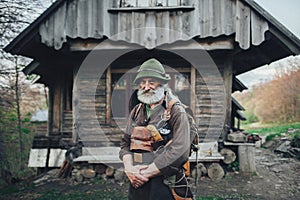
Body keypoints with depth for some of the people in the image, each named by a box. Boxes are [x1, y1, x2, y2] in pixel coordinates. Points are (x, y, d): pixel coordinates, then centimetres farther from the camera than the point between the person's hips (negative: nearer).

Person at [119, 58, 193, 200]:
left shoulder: (176, 112, -10)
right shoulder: (136, 111, 9)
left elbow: (179, 152, -19)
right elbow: (125, 143, 10)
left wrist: (146, 173, -16)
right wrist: (129, 168, -9)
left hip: (164, 186, -5)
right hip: (136, 183, 5)